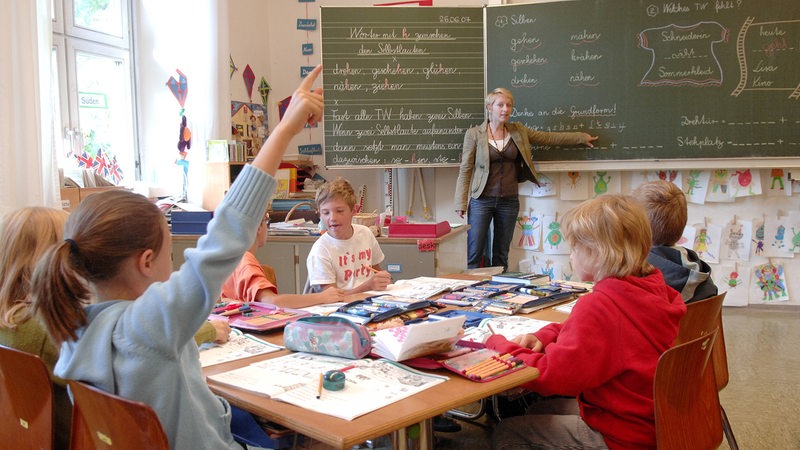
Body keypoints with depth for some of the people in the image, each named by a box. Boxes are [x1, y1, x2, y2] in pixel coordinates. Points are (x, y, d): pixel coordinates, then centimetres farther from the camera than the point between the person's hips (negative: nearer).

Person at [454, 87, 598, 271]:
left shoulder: (518, 131, 8)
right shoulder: (474, 134, -3)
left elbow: (548, 138, 17)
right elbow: (465, 170, -3)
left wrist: (581, 137, 18)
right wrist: (461, 202, -7)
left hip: (509, 201, 4)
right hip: (482, 200, -3)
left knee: (501, 256, 9)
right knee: (474, 254, -4)